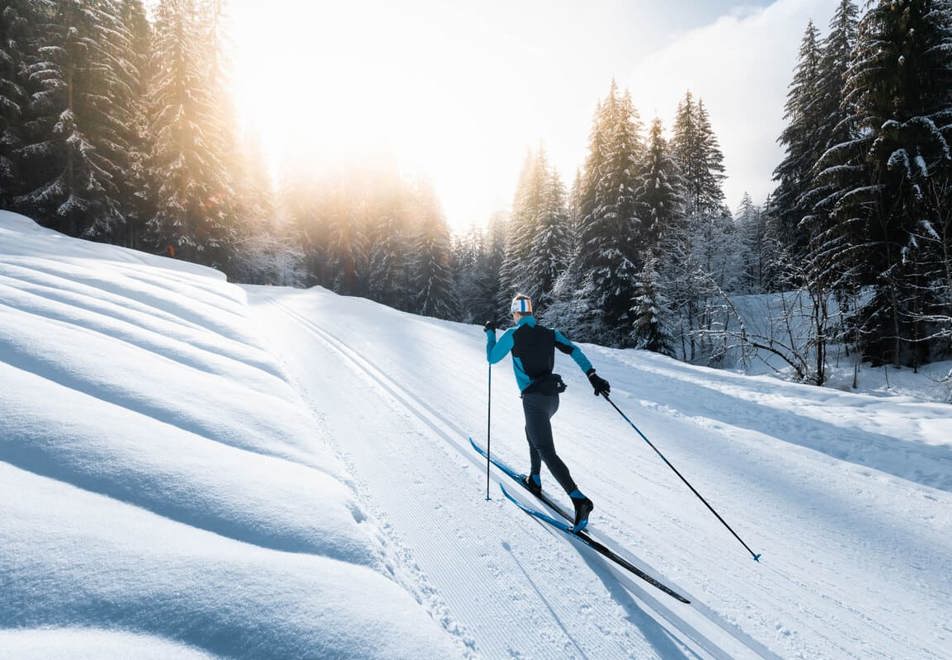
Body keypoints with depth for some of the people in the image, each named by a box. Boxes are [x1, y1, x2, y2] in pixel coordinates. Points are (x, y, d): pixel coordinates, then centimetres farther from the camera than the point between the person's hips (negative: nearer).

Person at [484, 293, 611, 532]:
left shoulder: (512, 335, -4)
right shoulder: (549, 333, 9)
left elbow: (491, 358, 4)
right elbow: (574, 351, -2)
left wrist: (490, 333, 18)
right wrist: (593, 376, -6)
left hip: (534, 399, -7)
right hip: (553, 397, 7)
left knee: (547, 451, -10)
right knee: (532, 433, 31)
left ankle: (579, 499, -23)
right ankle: (534, 480, 40)